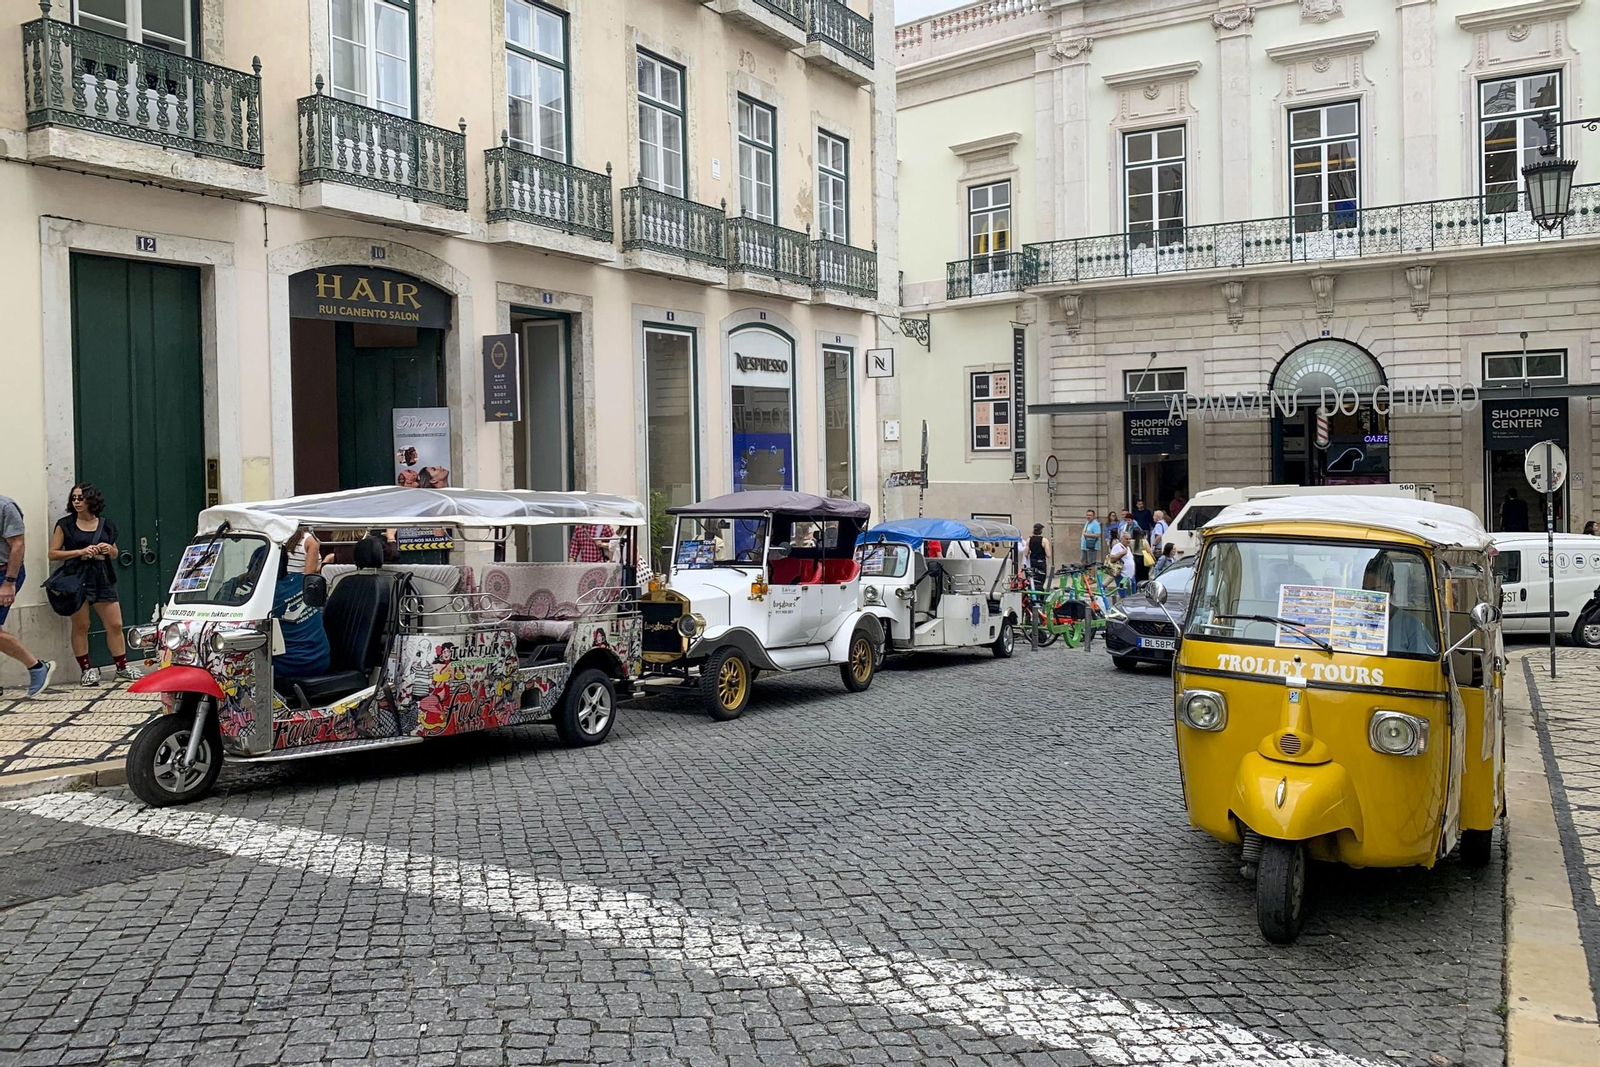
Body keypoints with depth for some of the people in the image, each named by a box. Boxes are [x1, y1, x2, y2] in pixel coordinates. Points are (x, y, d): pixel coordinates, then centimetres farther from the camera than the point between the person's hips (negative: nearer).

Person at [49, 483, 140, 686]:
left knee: (115, 624, 1)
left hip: (102, 578, 3)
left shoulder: (105, 525, 12)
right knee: (81, 626, 1)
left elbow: (114, 554, 23)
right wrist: (80, 551, -13)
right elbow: (53, 554, -2)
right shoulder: (65, 525, 2)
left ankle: (122, 668, 11)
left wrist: (109, 549, -1)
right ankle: (86, 670, 9)